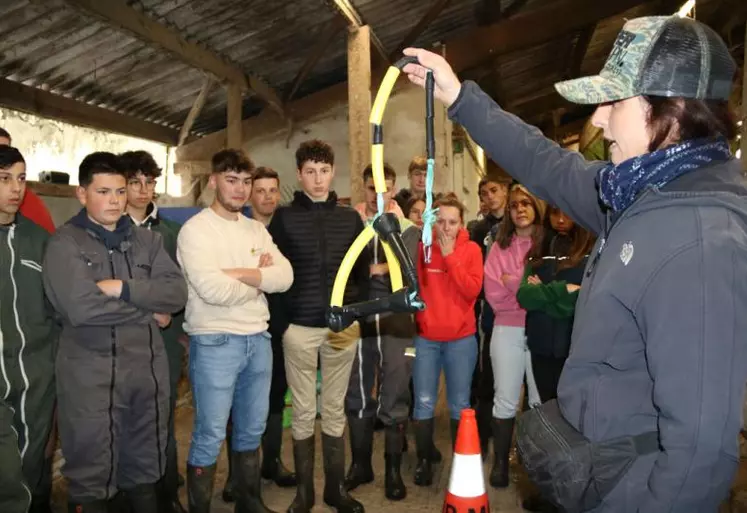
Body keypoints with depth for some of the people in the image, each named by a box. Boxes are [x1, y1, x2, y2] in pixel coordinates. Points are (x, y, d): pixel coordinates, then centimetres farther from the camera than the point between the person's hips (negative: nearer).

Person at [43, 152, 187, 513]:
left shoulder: (147, 240, 9)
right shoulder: (64, 243, -5)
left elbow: (177, 293, -4)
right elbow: (80, 307, -20)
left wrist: (124, 288, -16)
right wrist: (148, 310, -10)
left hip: (148, 368, 4)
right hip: (91, 373, -4)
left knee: (145, 468, 18)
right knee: (91, 475, 9)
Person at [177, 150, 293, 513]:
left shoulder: (257, 230, 10)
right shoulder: (195, 229, -9)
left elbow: (285, 277, -3)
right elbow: (212, 290, -21)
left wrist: (239, 273, -15)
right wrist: (260, 279, -6)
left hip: (258, 338, 6)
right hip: (214, 342, -6)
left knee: (252, 429, 18)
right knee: (210, 436, 3)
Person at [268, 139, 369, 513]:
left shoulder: (351, 218, 7)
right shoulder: (284, 218, 1)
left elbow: (362, 273, 8)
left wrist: (356, 317, -2)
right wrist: (281, 324, -7)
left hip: (343, 327, 2)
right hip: (299, 328, -1)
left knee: (335, 410, 11)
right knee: (303, 412, 7)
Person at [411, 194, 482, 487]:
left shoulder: (471, 250, -1)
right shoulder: (423, 247, 0)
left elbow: (472, 290, -13)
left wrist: (450, 257, -16)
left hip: (461, 339, 0)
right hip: (426, 337, 0)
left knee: (459, 404, 9)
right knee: (424, 403, 4)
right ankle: (424, 460, 21)